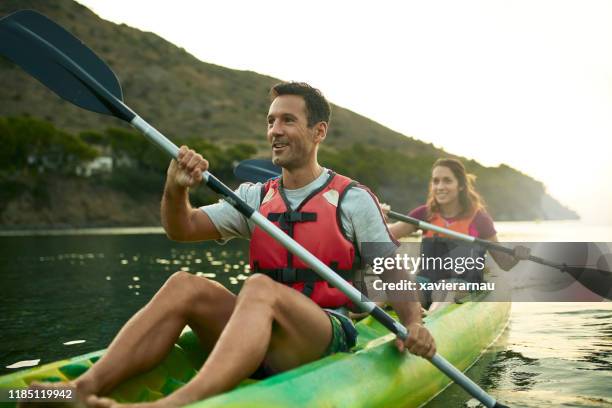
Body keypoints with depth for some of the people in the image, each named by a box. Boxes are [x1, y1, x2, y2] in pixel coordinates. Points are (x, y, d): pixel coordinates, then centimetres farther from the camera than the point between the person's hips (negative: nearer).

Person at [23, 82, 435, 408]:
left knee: (259, 288, -34)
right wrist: (177, 189, -17)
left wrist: (414, 324, -18)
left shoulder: (352, 199, 3)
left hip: (328, 343, -4)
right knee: (185, 284, -20)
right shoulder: (256, 197, 15)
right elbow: (182, 229, 4)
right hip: (262, 342, 5)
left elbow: (394, 273, 1)